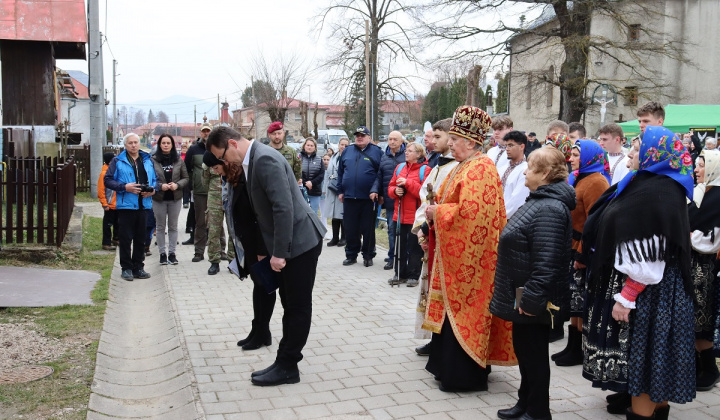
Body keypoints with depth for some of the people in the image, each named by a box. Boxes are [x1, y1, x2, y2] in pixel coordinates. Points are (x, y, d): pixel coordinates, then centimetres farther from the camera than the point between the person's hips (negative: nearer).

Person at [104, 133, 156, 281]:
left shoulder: (148, 160, 14)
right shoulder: (117, 161, 2)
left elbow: (155, 179, 18)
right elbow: (108, 180, -2)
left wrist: (152, 190, -2)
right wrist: (125, 187, -14)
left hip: (143, 205, 4)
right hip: (126, 205, -4)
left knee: (140, 238, 9)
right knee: (126, 238, 0)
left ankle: (138, 267, 18)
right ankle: (126, 268, 9)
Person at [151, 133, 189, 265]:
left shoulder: (179, 160, 2)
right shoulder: (153, 160, -5)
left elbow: (186, 178, 4)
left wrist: (177, 185, -13)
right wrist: (160, 186, -18)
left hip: (175, 198, 2)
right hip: (159, 198, -1)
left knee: (173, 226, 9)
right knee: (160, 226, 7)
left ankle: (172, 252, 17)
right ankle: (162, 253, 16)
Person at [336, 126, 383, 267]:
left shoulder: (376, 152, 1)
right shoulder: (347, 151, 13)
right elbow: (340, 172, 15)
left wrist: (375, 190, -16)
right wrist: (340, 191, 9)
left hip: (368, 197, -3)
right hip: (349, 197, 3)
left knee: (368, 229, 4)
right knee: (350, 228, 7)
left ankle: (368, 256, 16)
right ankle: (351, 255, 19)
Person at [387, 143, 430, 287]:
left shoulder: (425, 170, -6)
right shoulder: (400, 167, 11)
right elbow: (390, 188, 15)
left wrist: (408, 183, -19)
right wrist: (395, 190, -8)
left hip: (415, 215, -6)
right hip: (400, 214, 6)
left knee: (414, 246, 2)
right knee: (400, 245, 11)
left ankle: (413, 275, 12)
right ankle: (400, 274, 21)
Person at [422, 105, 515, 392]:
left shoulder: (479, 169, -16)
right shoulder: (464, 166, 14)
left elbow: (468, 211, -26)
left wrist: (437, 212, -14)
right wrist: (435, 212, 2)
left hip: (469, 255, -10)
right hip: (455, 251, 10)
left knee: (461, 308, -2)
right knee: (452, 308, 14)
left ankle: (463, 375, 9)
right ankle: (449, 366, 25)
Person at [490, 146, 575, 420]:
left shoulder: (549, 209, -22)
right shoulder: (539, 201, 12)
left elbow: (546, 262, -28)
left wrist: (531, 298, -25)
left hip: (532, 301, -10)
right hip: (521, 296, 10)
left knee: (533, 353, 3)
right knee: (523, 349, 19)